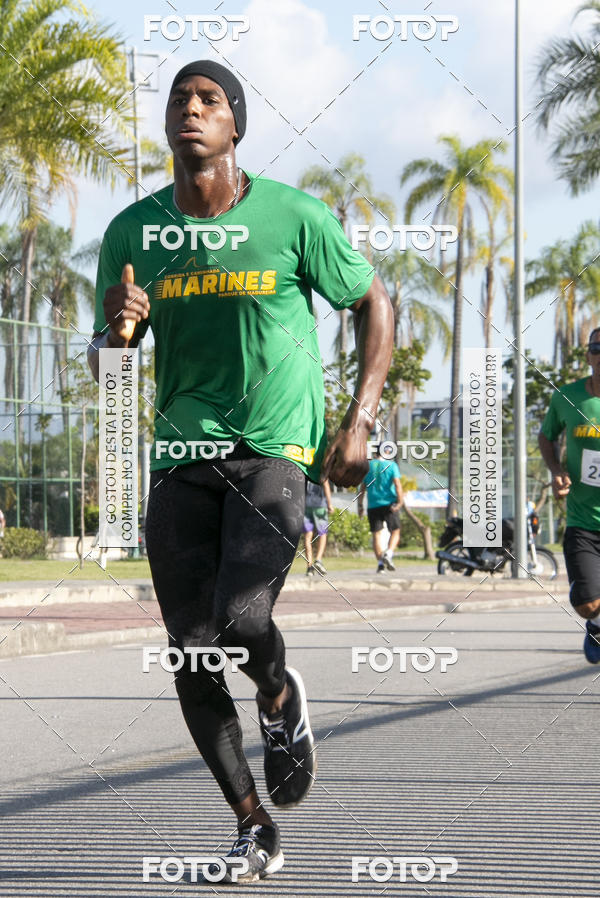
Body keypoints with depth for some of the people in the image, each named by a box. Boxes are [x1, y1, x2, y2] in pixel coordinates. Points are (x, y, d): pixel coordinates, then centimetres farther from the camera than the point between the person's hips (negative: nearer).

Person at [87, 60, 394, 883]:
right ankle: (254, 826, 13)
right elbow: (105, 354, 11)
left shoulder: (294, 217, -5)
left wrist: (359, 421, -2)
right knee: (192, 653, -2)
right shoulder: (133, 232, 3)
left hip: (276, 447, -3)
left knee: (242, 619, -24)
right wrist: (116, 333, -14)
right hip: (181, 454, 3)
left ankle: (280, 696, 13)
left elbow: (374, 304, 6)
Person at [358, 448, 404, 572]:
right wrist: (400, 501, -18)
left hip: (373, 506, 2)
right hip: (389, 505, -2)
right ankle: (389, 553, -17)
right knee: (395, 531, 7)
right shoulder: (391, 465, 0)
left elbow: (362, 488, 10)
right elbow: (397, 484, -12)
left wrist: (360, 505, 16)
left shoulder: (367, 466, 10)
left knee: (377, 534, 3)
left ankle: (380, 563, -8)